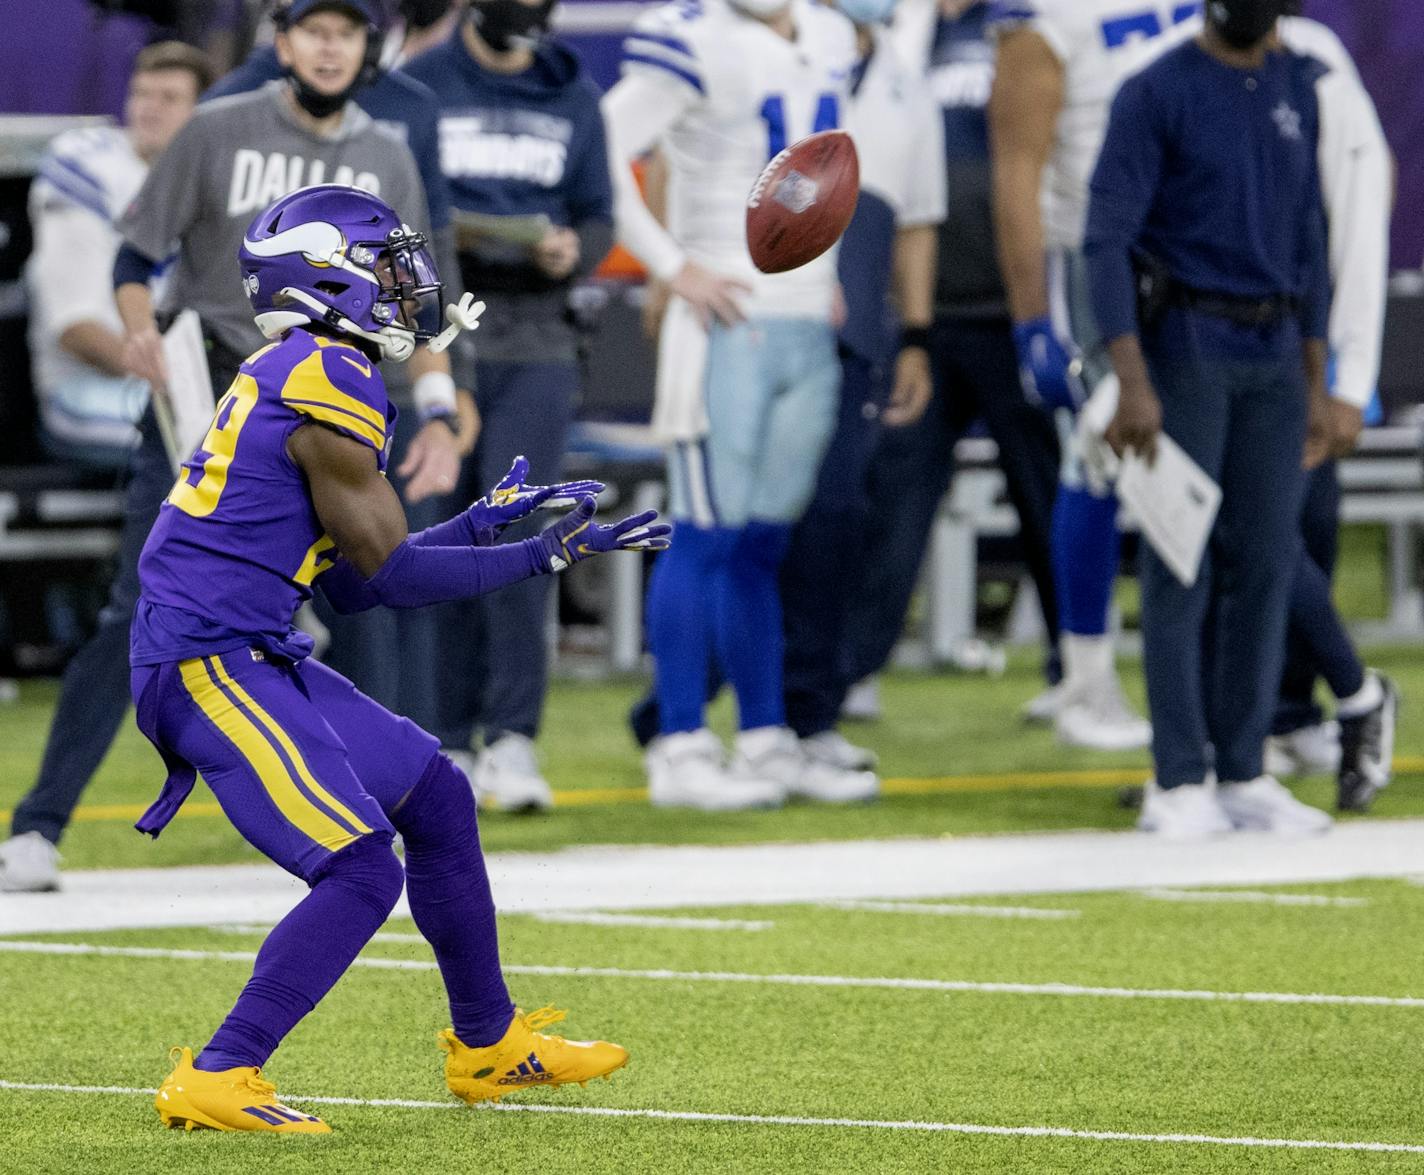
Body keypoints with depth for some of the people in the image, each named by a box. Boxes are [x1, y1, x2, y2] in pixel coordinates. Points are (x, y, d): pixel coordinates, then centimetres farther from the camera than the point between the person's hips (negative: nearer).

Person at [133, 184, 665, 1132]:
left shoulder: (291, 379, 16)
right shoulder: (331, 380, -14)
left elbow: (350, 581, 19)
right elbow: (391, 576, -12)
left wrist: (482, 523, 20)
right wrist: (551, 555, -8)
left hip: (256, 662, 10)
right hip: (208, 664, -10)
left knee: (437, 799, 16)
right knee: (361, 870, -15)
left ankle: (489, 1045, 28)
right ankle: (217, 1079, -12)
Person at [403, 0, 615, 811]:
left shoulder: (574, 97, 11)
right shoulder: (418, 88, 4)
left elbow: (599, 216, 13)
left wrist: (574, 252, -9)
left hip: (536, 341, 1)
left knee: (516, 532, -12)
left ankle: (513, 737, -13)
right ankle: (451, 745, 10)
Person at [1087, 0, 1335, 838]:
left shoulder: (1298, 91, 11)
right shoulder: (1156, 93, -7)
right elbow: (1106, 240, -12)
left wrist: (1316, 385, 13)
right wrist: (1132, 384, -20)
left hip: (1275, 358, 5)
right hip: (1184, 351, -5)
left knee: (1264, 562, 3)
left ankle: (1243, 774, 8)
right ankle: (1179, 782, -2)